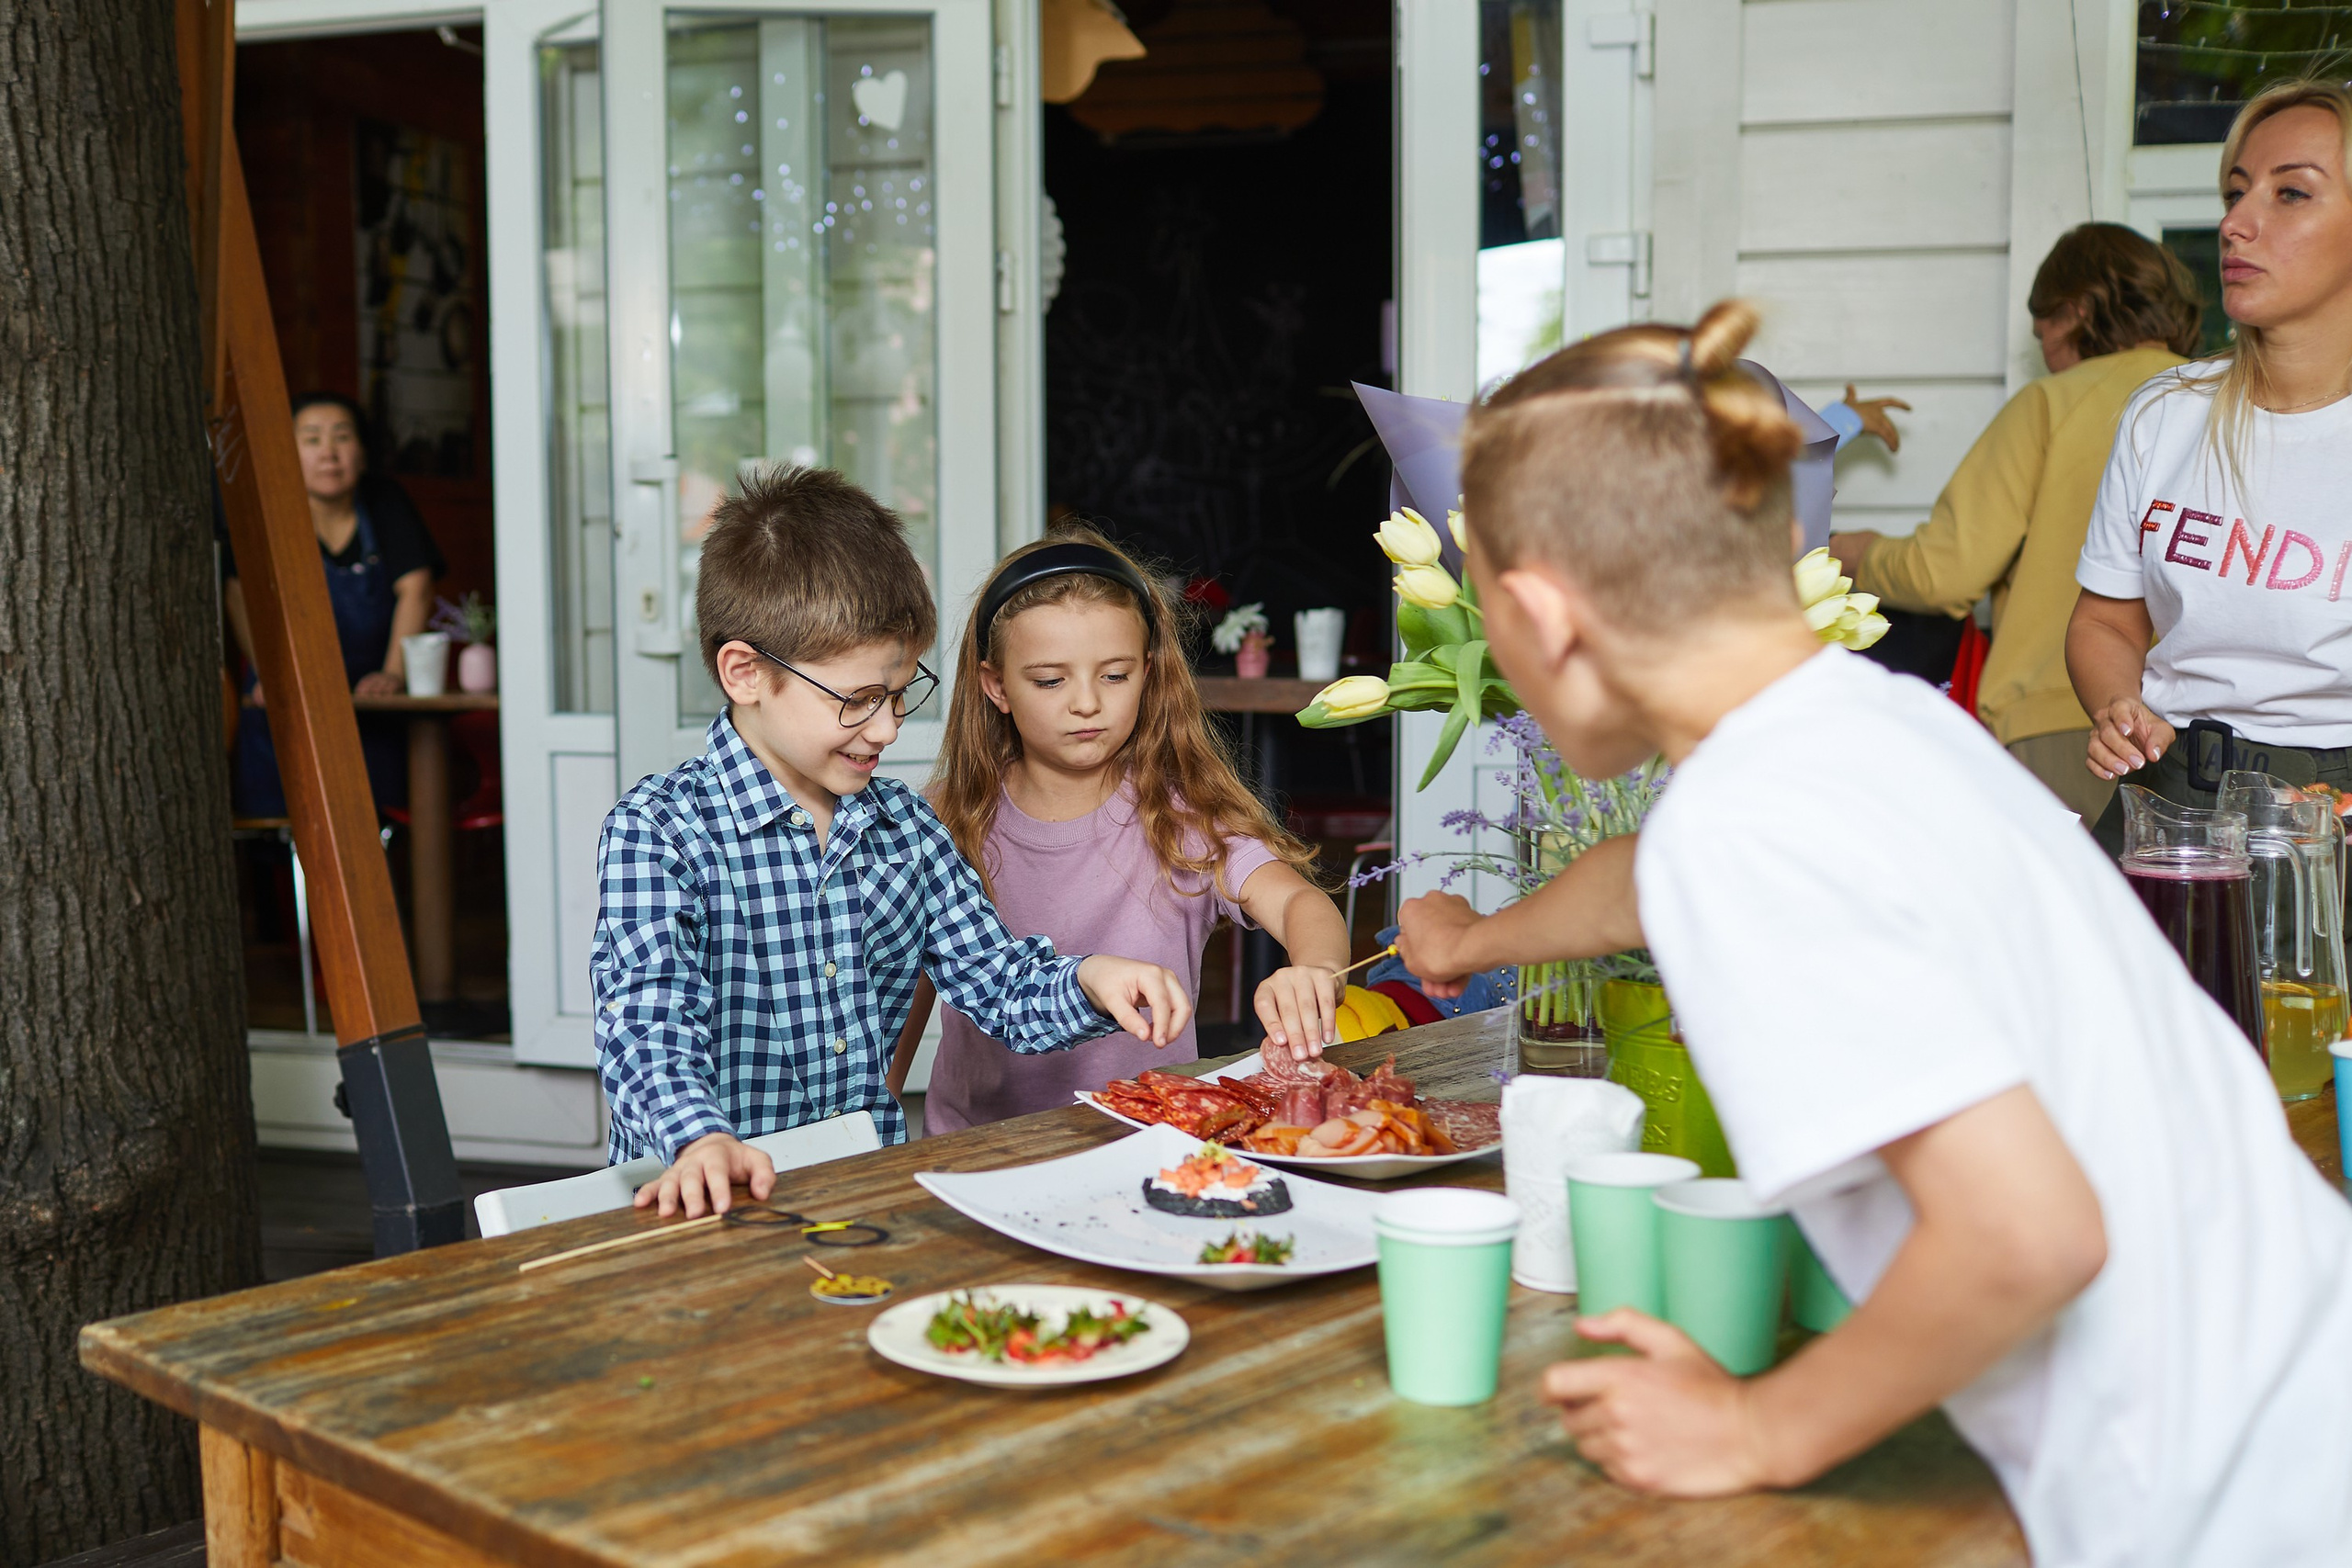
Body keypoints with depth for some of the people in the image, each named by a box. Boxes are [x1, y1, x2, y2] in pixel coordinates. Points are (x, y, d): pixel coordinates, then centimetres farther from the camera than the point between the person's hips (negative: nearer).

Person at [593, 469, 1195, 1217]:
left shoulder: (904, 825, 11)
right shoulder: (657, 831, -7)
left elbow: (1004, 991, 15)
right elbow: (649, 1023, -19)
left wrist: (1089, 983, -6)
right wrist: (703, 1140, -38)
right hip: (715, 1208, -4)